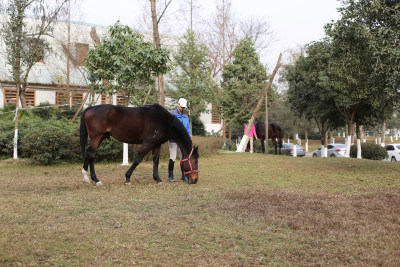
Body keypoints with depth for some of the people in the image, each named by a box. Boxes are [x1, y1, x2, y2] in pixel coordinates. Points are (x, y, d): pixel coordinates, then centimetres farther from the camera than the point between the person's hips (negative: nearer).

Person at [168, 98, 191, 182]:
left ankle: (184, 176, 7)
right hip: (173, 140, -4)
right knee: (172, 158, -5)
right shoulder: (171, 114, 1)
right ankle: (170, 175, 8)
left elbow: (188, 129, 17)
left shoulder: (185, 117, 14)